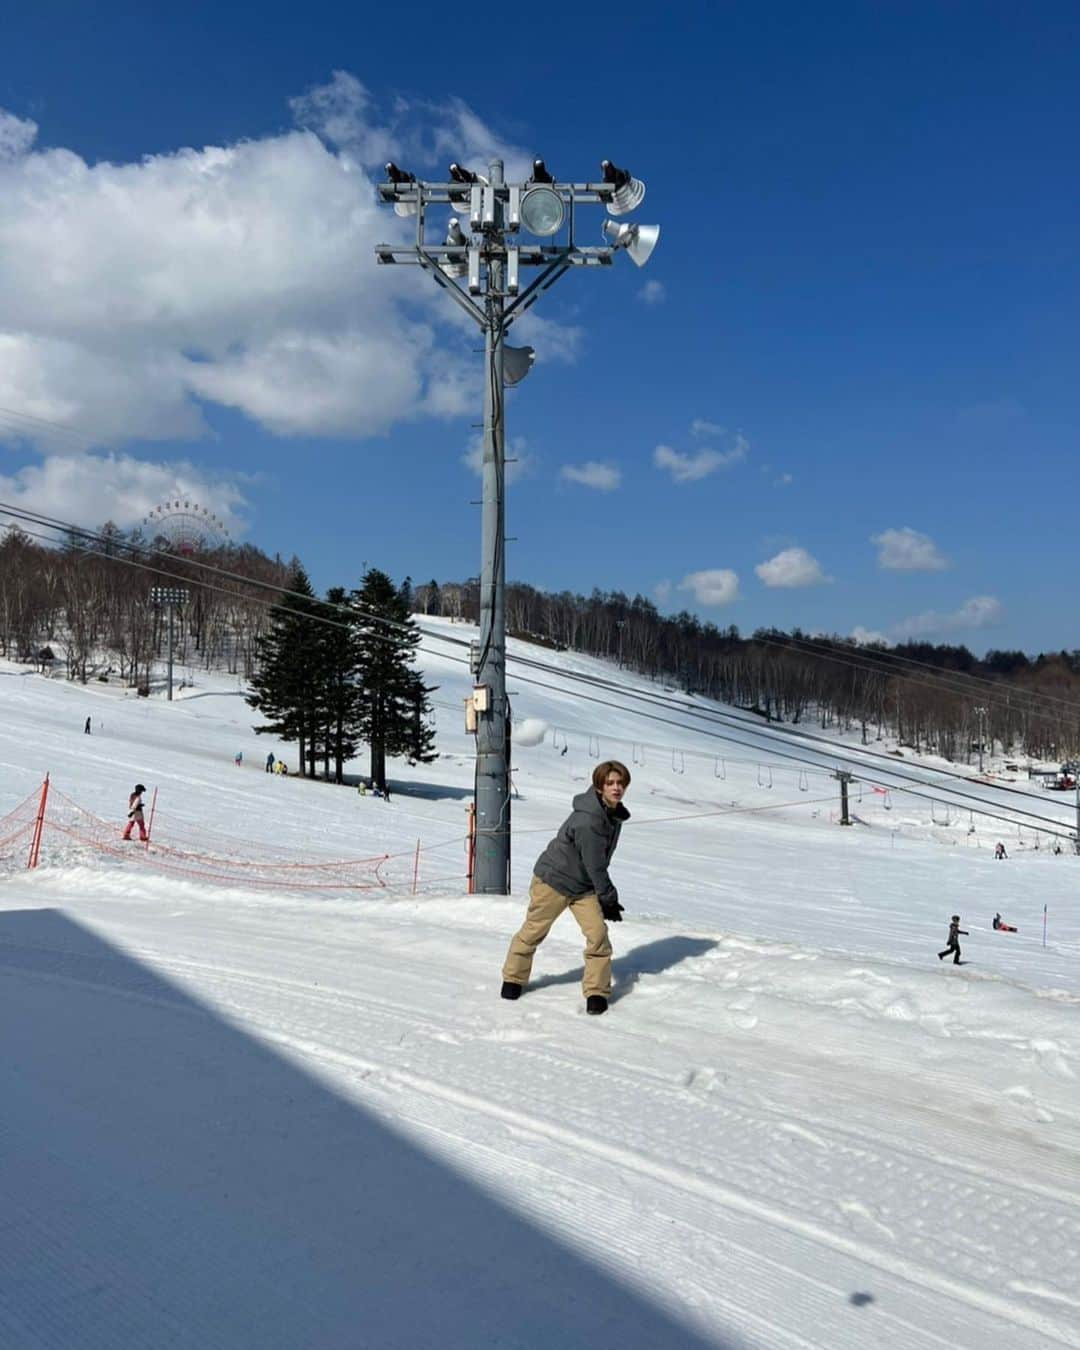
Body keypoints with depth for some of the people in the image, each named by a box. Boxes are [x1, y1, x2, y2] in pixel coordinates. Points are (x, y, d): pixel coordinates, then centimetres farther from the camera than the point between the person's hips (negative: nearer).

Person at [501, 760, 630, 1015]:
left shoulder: (615, 814, -2)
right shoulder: (586, 820, -30)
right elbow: (595, 866, -24)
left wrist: (606, 896, 10)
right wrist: (609, 898, -13)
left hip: (585, 886, 7)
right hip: (553, 879, -7)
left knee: (598, 933, -8)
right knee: (533, 932, 9)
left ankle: (596, 992, 5)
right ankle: (514, 979, 31)